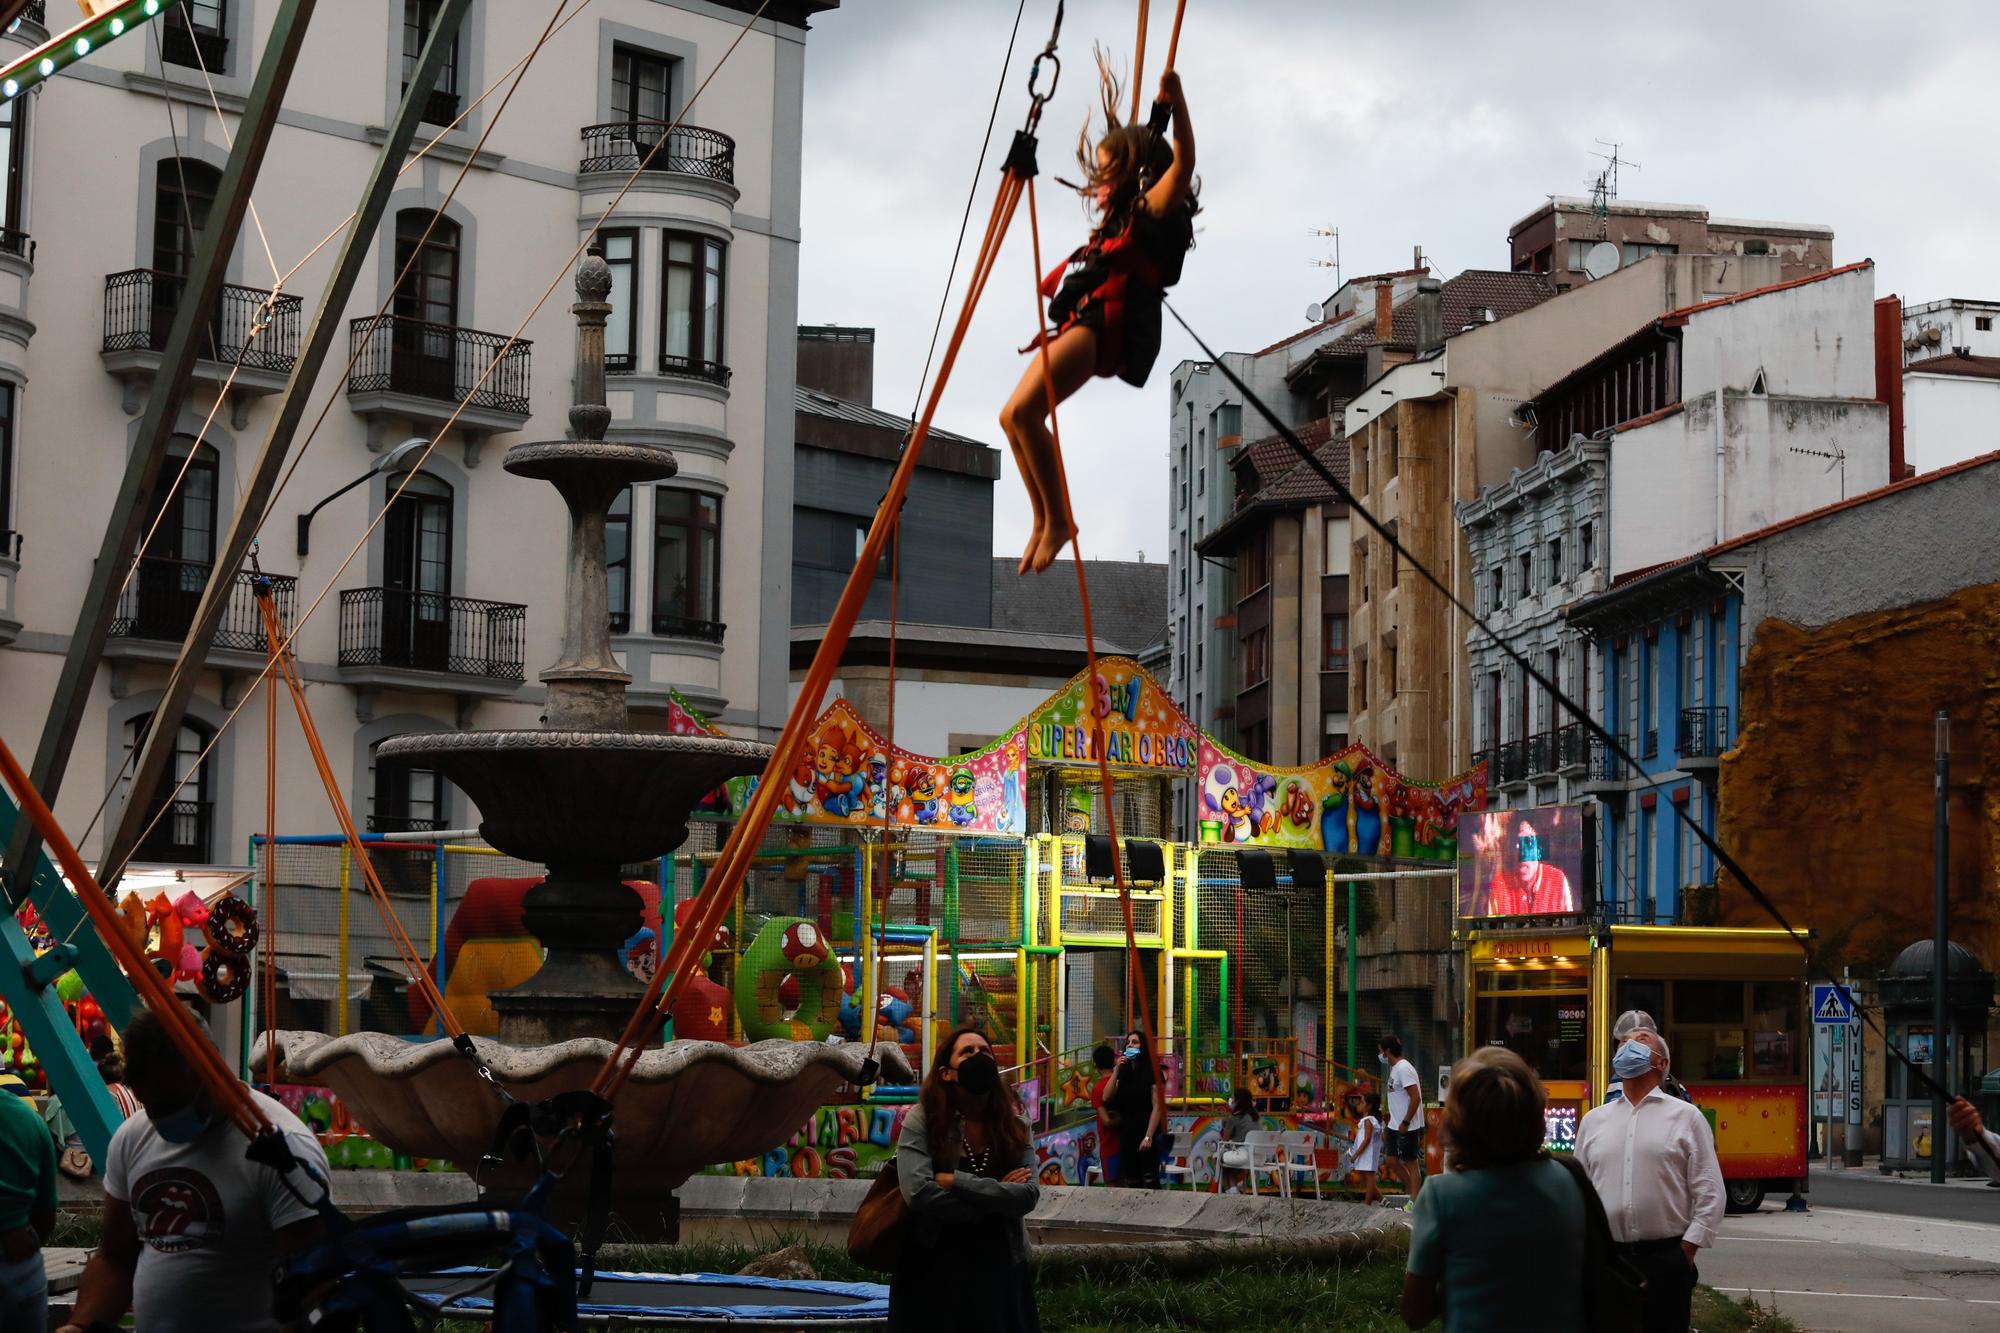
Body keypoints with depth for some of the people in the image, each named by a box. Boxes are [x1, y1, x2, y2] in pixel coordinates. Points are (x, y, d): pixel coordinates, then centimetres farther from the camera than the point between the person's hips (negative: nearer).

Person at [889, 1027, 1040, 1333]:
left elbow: (1028, 1196, -12)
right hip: (934, 1268, -3)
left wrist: (954, 1181, -19)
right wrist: (998, 1198, -14)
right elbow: (918, 1193, -21)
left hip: (999, 1267, 3)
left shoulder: (1014, 1125, 1)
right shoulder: (923, 1118, -8)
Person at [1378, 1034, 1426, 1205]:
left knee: (1411, 1162, -3)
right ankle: (1412, 1192, 23)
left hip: (1408, 1127, -10)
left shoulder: (1403, 1069, -18)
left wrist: (1405, 1123, -22)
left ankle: (1414, 1202, 2)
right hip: (1395, 1125, 10)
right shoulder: (1395, 1068, 13)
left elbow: (1416, 1098, -23)